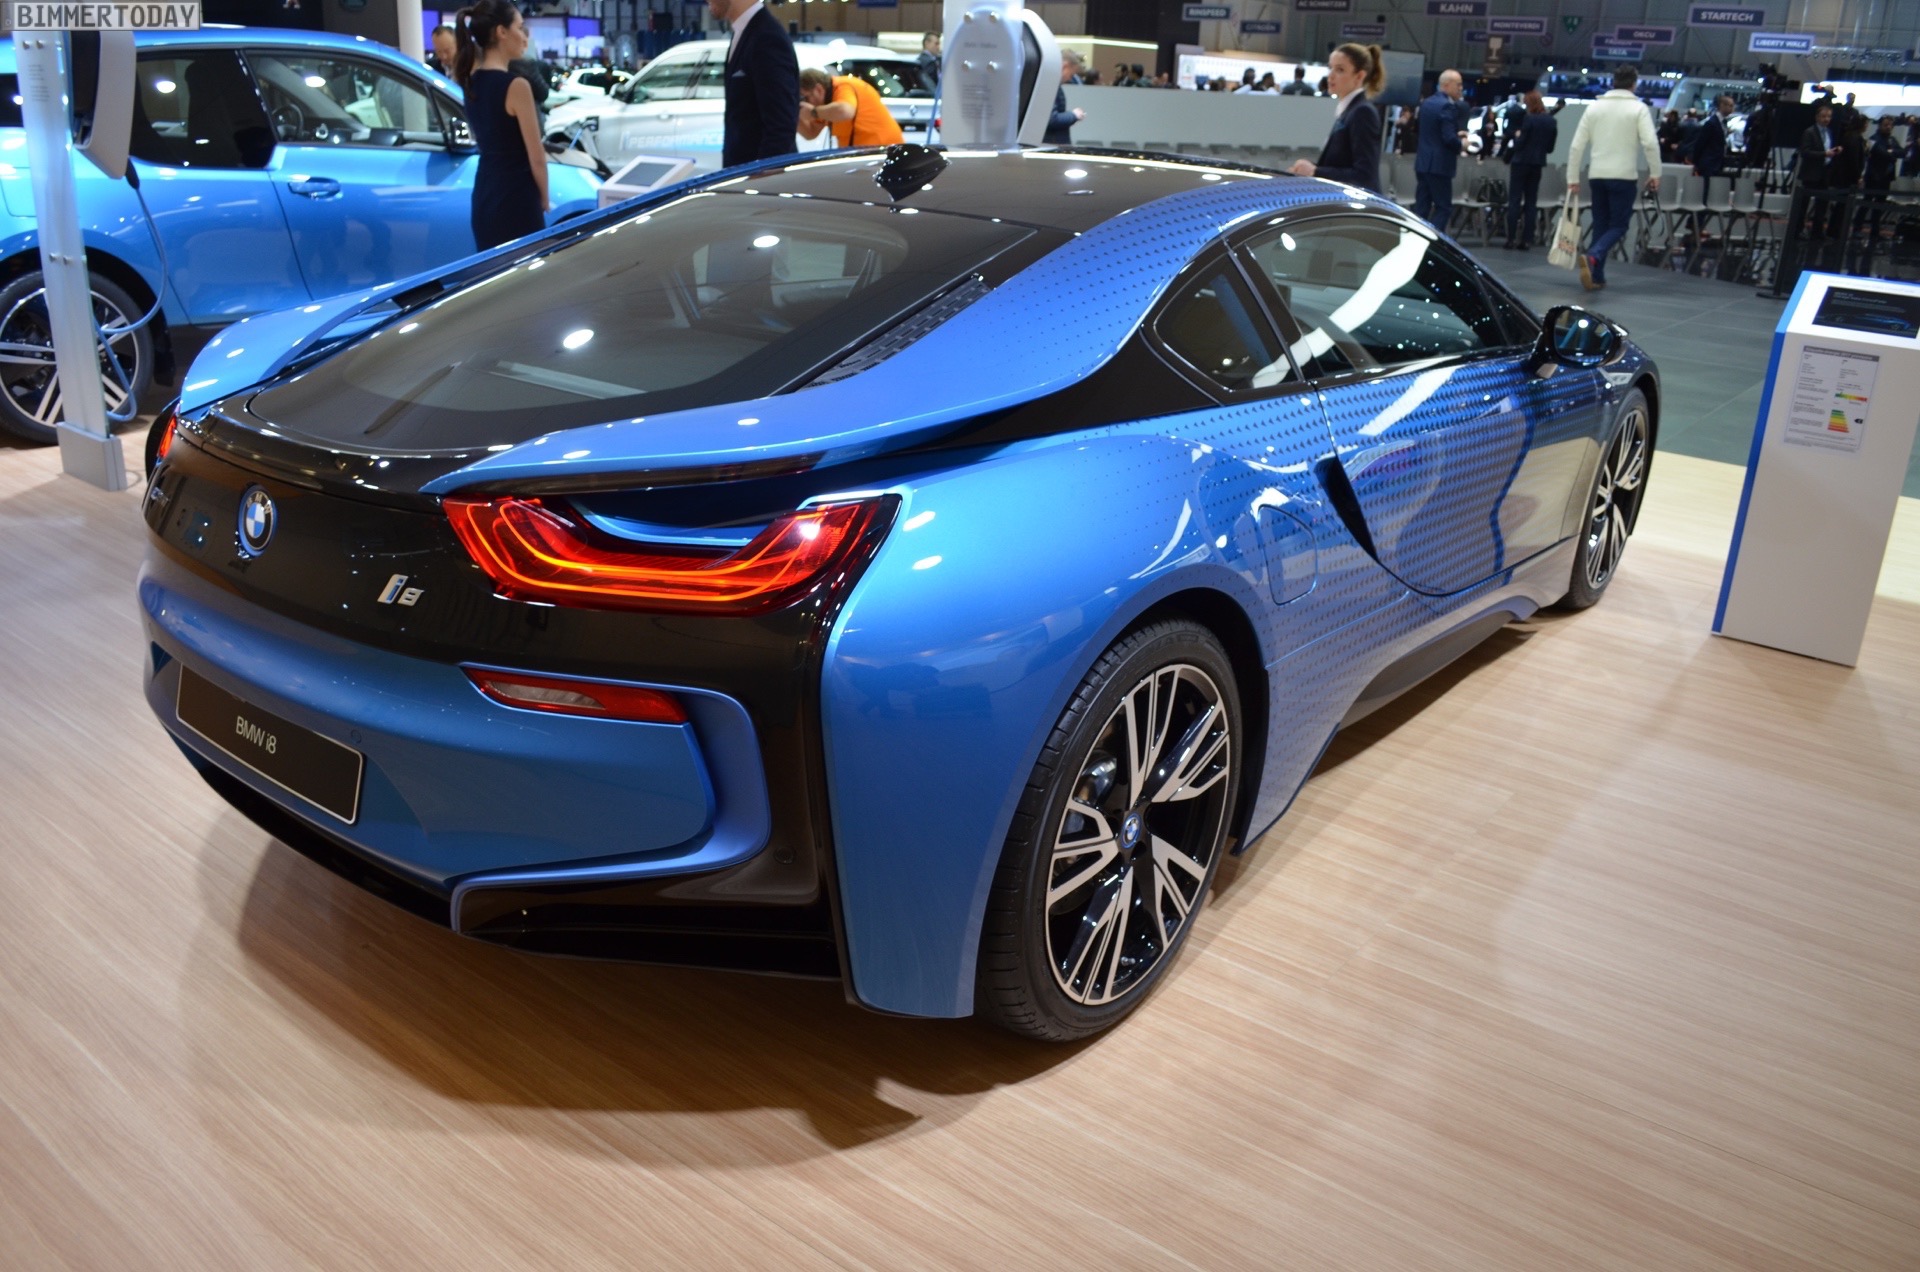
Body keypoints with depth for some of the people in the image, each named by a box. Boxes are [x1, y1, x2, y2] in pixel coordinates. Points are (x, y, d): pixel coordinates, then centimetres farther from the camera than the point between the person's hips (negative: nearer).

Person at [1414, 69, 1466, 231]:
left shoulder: (1426, 103, 13)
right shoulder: (1447, 106, -15)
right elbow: (1449, 138, -21)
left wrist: (1456, 134, 16)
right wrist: (1461, 144, -2)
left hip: (1423, 163, 8)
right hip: (1439, 165, -8)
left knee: (1421, 208, 9)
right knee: (1443, 208, -3)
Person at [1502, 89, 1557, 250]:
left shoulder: (1529, 120, -14)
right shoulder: (1552, 122, 5)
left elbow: (1519, 144, -13)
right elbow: (1550, 148, 8)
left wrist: (1517, 136, 6)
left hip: (1522, 162, -5)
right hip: (1538, 164, 5)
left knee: (1514, 200, -2)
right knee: (1531, 202, 8)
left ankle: (1510, 239, -5)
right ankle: (1526, 240, 4)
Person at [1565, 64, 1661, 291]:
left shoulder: (1595, 106, 9)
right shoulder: (1638, 108, -2)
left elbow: (1577, 146, 5)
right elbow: (1650, 142, -12)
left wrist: (1572, 179, 9)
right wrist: (1655, 173, -5)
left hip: (1597, 175, 4)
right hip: (1624, 176, -4)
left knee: (1600, 225, 12)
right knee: (1618, 226, 1)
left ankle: (1596, 276, 8)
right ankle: (1592, 257, -26)